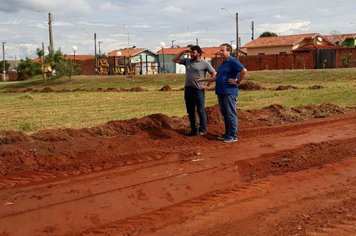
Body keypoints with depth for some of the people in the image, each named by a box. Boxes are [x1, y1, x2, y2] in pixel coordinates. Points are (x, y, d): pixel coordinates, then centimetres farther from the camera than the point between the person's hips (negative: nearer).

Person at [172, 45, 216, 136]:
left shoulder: (205, 63, -3)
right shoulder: (187, 61, 11)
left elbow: (214, 74, -3)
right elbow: (175, 60, 15)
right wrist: (182, 52, 4)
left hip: (198, 90, -6)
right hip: (188, 89, 6)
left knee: (200, 110, 0)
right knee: (190, 111, 10)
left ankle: (202, 129, 9)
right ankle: (194, 129, 20)